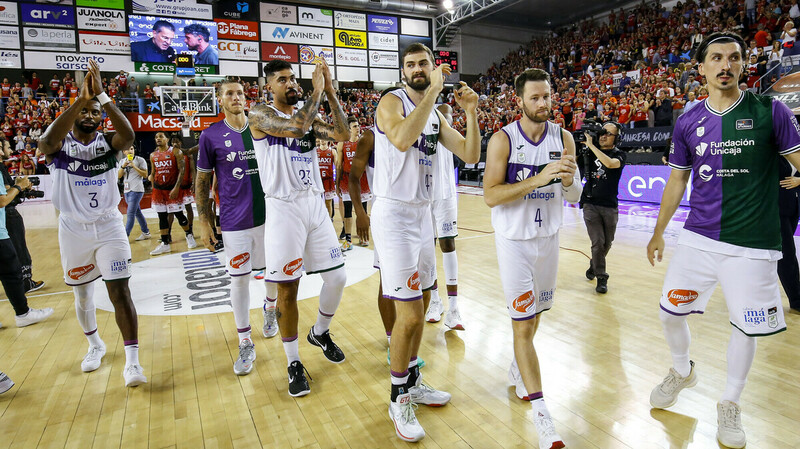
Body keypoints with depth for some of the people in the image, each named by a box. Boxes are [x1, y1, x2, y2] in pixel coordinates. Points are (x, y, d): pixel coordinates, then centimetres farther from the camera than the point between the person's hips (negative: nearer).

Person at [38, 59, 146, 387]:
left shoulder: (108, 145, -2)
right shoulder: (60, 147, -4)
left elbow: (128, 134, -25)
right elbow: (46, 141, -29)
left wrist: (101, 95, -32)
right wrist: (81, 99, -36)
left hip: (109, 227, -1)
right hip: (73, 229, 2)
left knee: (120, 291, -10)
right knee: (82, 293, 15)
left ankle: (132, 361, -7)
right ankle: (95, 345, 38)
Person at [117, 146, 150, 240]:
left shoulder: (140, 160, -3)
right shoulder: (122, 161, 14)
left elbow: (145, 175, -9)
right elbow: (118, 176, 7)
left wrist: (134, 166, -17)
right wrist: (123, 166, -8)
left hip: (136, 190, -7)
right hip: (127, 190, 7)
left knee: (130, 213, -10)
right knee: (137, 212, 12)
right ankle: (146, 233, 21)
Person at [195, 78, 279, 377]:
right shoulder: (211, 136, -1)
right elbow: (202, 182, 3)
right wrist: (204, 222, -1)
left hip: (269, 215, 3)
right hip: (234, 221, -2)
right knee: (239, 279, 0)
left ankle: (270, 308, 46)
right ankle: (245, 344, 14)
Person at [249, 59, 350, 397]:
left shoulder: (309, 117, 13)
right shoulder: (260, 115, -4)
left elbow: (343, 134, -2)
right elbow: (295, 127, -23)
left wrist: (330, 92, -4)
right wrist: (316, 90, -13)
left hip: (315, 205, 6)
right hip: (283, 208, -5)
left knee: (336, 277, 7)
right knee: (287, 288, 0)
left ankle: (320, 333, 34)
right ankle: (293, 363, 16)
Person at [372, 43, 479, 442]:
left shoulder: (436, 116, 14)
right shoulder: (392, 102, -9)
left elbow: (470, 156, 8)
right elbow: (402, 140, -32)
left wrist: (471, 113, -5)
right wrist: (433, 91, -26)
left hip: (422, 214, 8)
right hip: (394, 214, -8)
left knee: (420, 307, 16)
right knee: (409, 314, -7)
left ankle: (412, 382, 34)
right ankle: (398, 399, 14)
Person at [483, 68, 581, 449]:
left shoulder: (563, 138, 2)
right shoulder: (503, 140, -11)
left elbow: (574, 196, 5)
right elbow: (490, 195, -18)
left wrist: (568, 178, -18)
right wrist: (538, 179, -26)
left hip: (549, 238, 5)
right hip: (514, 241, -4)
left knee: (535, 314, 17)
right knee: (524, 324, -4)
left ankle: (517, 370, 43)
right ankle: (542, 416, 3)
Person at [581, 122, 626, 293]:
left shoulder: (619, 154, -4)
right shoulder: (590, 152, 4)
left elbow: (610, 163, -25)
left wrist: (591, 145, -22)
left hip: (610, 207, 0)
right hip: (590, 204, 0)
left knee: (607, 244, 13)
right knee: (598, 243, -7)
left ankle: (594, 265, 39)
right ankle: (601, 278, 5)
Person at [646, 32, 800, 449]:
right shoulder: (688, 122, 5)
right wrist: (659, 232, 14)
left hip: (751, 244, -2)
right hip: (697, 238, 3)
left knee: (744, 327, 7)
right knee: (670, 312, 7)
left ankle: (729, 405, 31)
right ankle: (682, 371, 38)